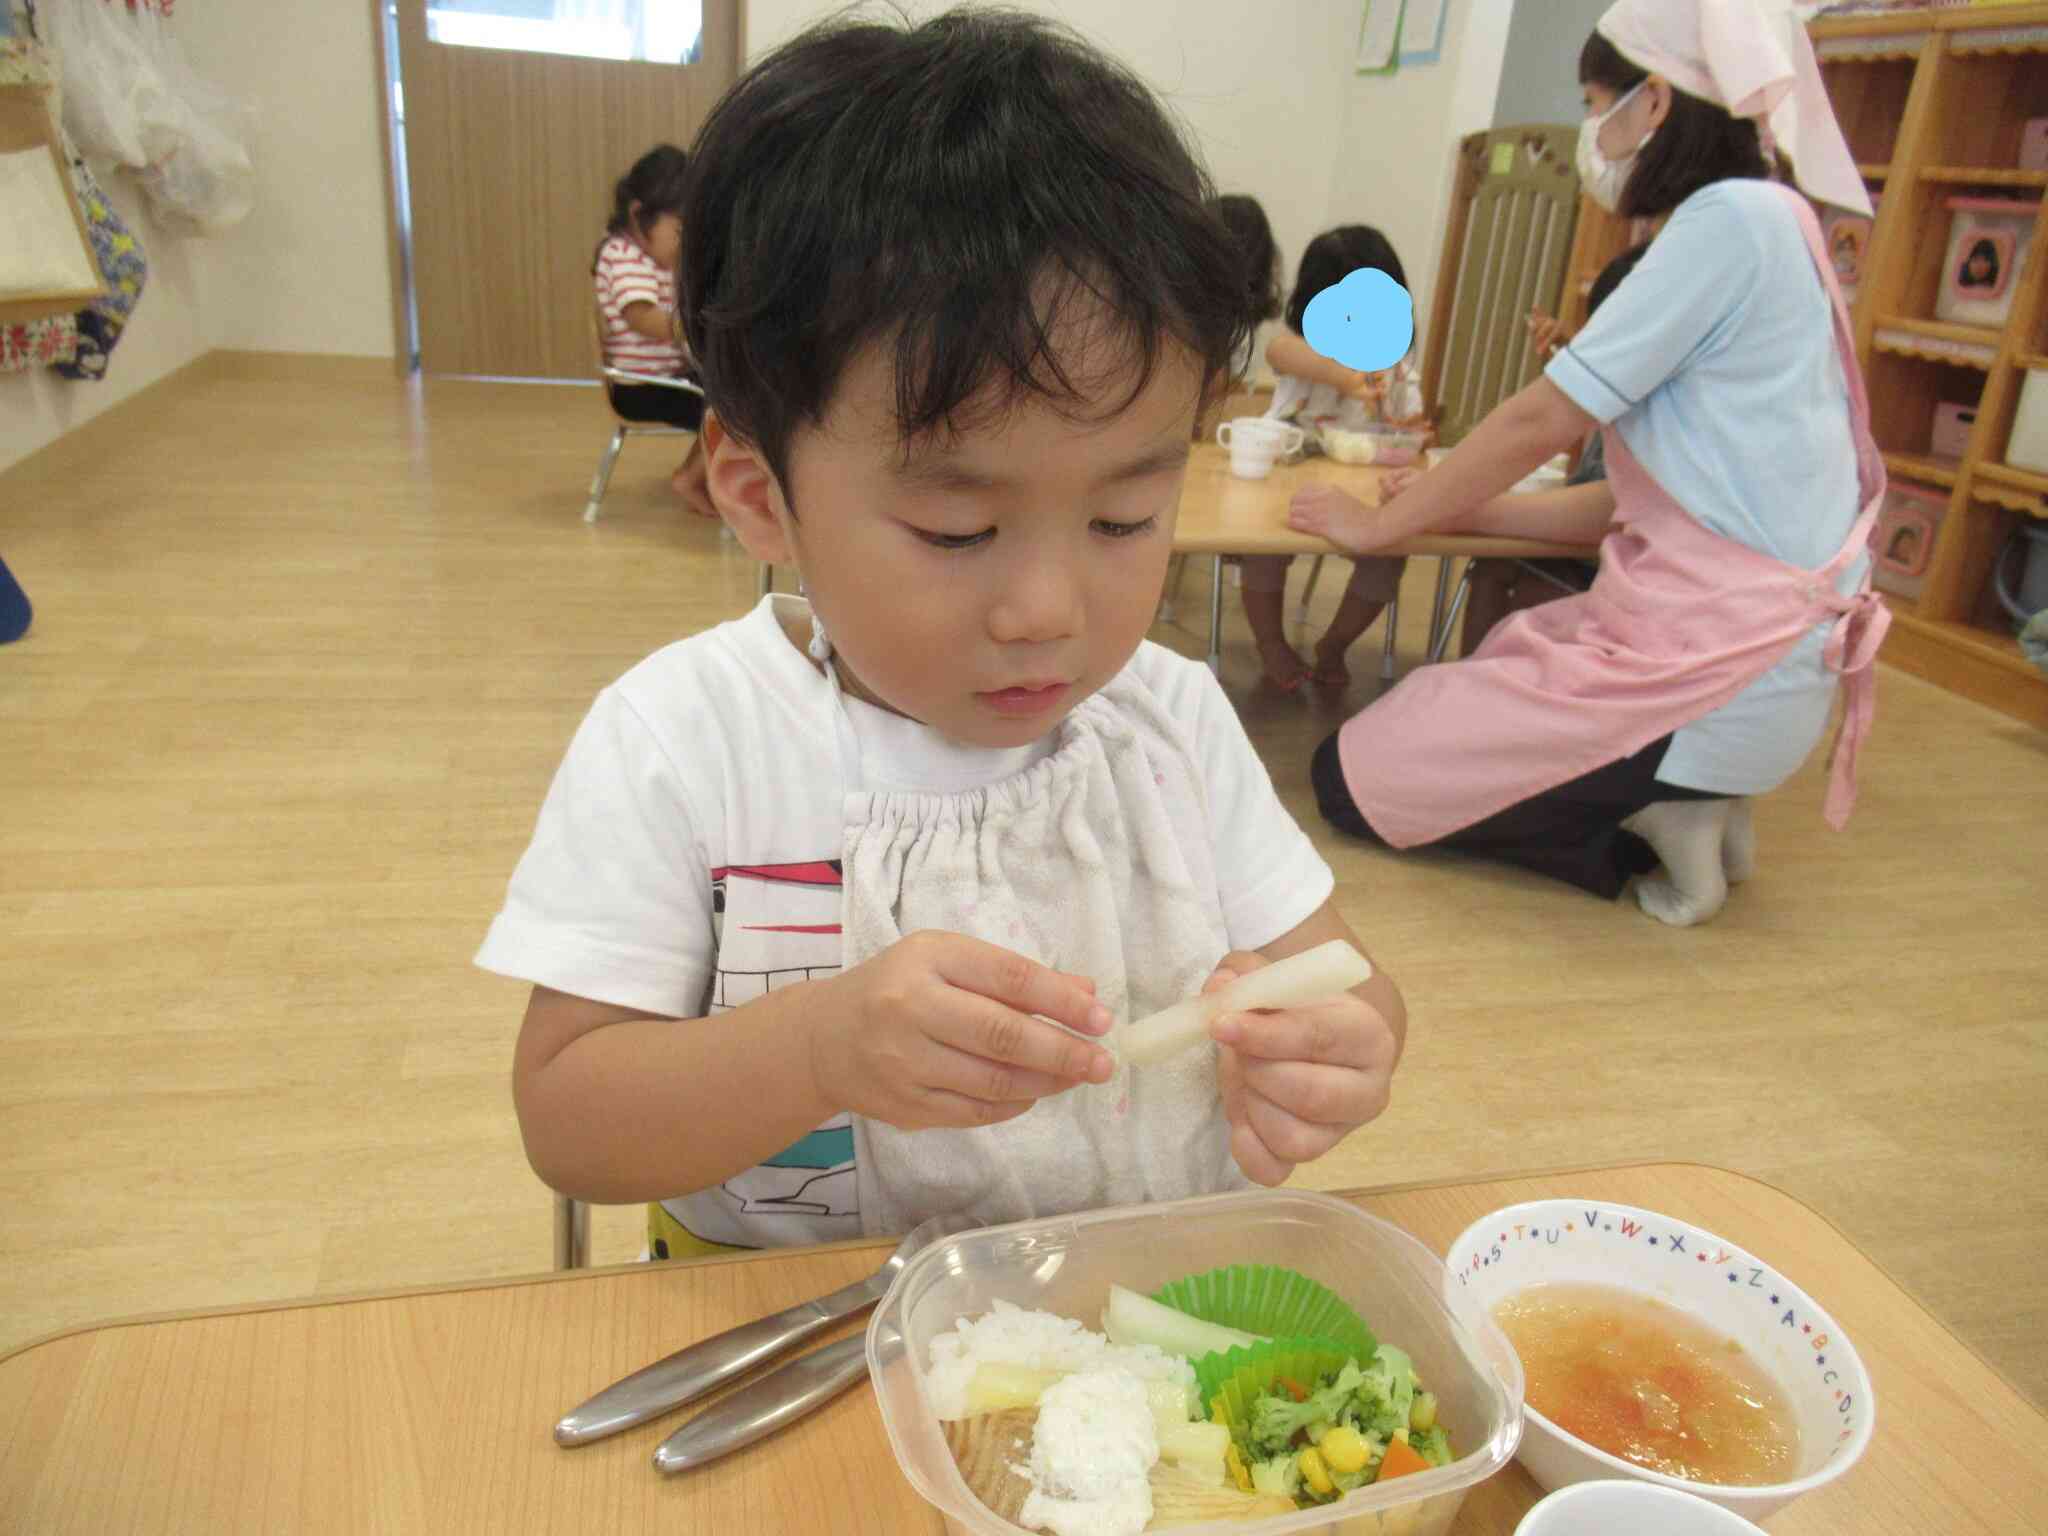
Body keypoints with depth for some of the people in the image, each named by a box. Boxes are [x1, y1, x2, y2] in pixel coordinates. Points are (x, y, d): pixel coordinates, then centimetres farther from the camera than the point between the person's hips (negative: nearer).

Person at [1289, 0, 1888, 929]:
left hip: (1717, 670, -10)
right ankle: (1681, 804, 12)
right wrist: (1459, 511, 12)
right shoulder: (1756, 230, 17)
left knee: (1350, 779, -6)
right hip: (1729, 644, 10)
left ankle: (1651, 822, -4)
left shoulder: (1735, 216, -14)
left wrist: (1381, 525, -1)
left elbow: (1541, 422, -14)